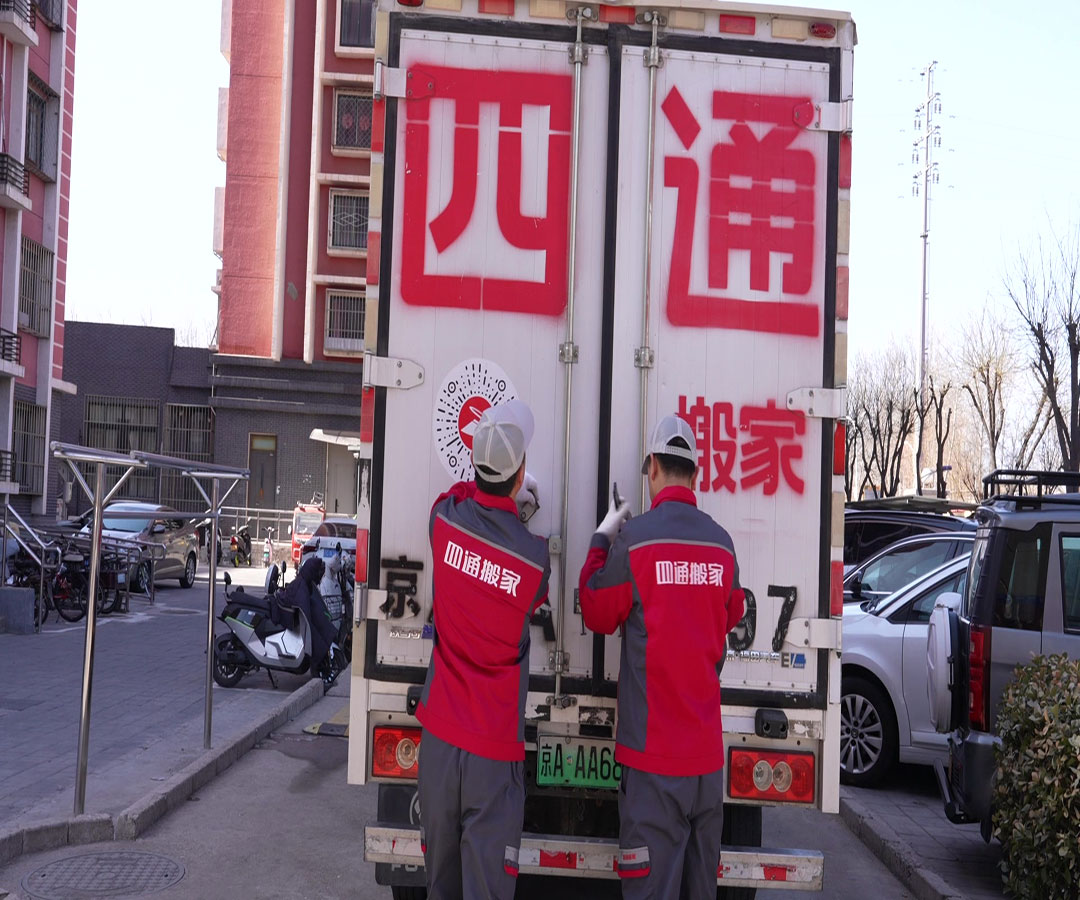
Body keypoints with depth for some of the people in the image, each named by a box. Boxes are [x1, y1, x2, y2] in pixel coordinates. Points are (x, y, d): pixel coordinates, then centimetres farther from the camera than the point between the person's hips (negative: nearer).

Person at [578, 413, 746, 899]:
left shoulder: (633, 538, -11)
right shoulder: (722, 542, 2)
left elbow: (598, 614, 2)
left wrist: (601, 540, 12)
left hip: (653, 745, -5)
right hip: (707, 749, 5)